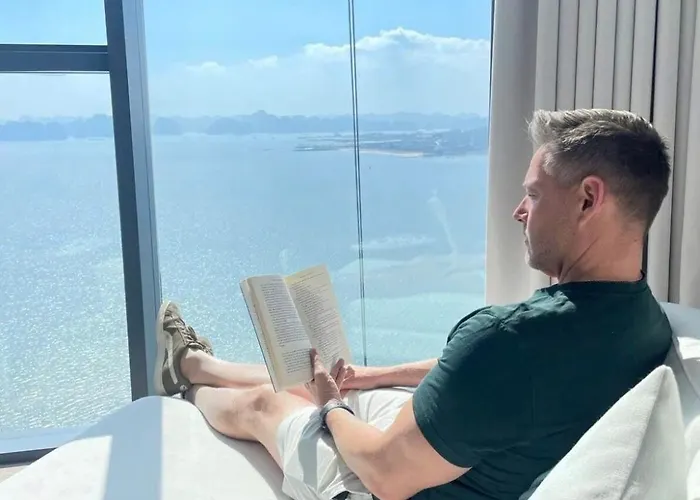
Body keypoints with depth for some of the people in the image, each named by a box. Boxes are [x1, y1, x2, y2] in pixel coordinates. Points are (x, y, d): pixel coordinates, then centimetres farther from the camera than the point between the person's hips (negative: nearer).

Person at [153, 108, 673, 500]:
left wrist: (329, 410, -7)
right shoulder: (650, 322, -11)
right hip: (462, 448, 7)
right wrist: (369, 377, 9)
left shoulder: (511, 335, -41)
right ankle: (191, 361, 51)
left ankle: (188, 376, 51)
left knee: (261, 403, 16)